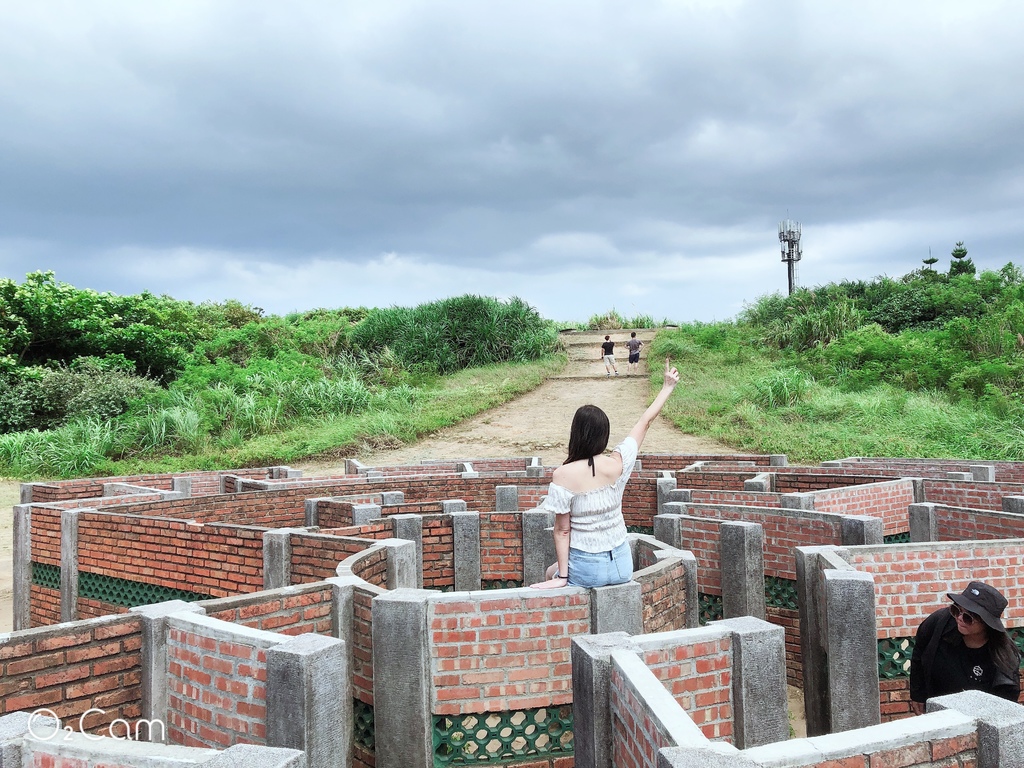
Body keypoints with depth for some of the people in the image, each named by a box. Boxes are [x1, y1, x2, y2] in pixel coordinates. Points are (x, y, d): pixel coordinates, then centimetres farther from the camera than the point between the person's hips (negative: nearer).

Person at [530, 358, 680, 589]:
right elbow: (645, 422, 4)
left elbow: (562, 530, -14)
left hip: (587, 570, -4)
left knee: (551, 572, 29)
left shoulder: (563, 475, -18)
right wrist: (667, 387, 17)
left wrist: (562, 576, -6)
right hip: (622, 565, 4)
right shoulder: (618, 464, -9)